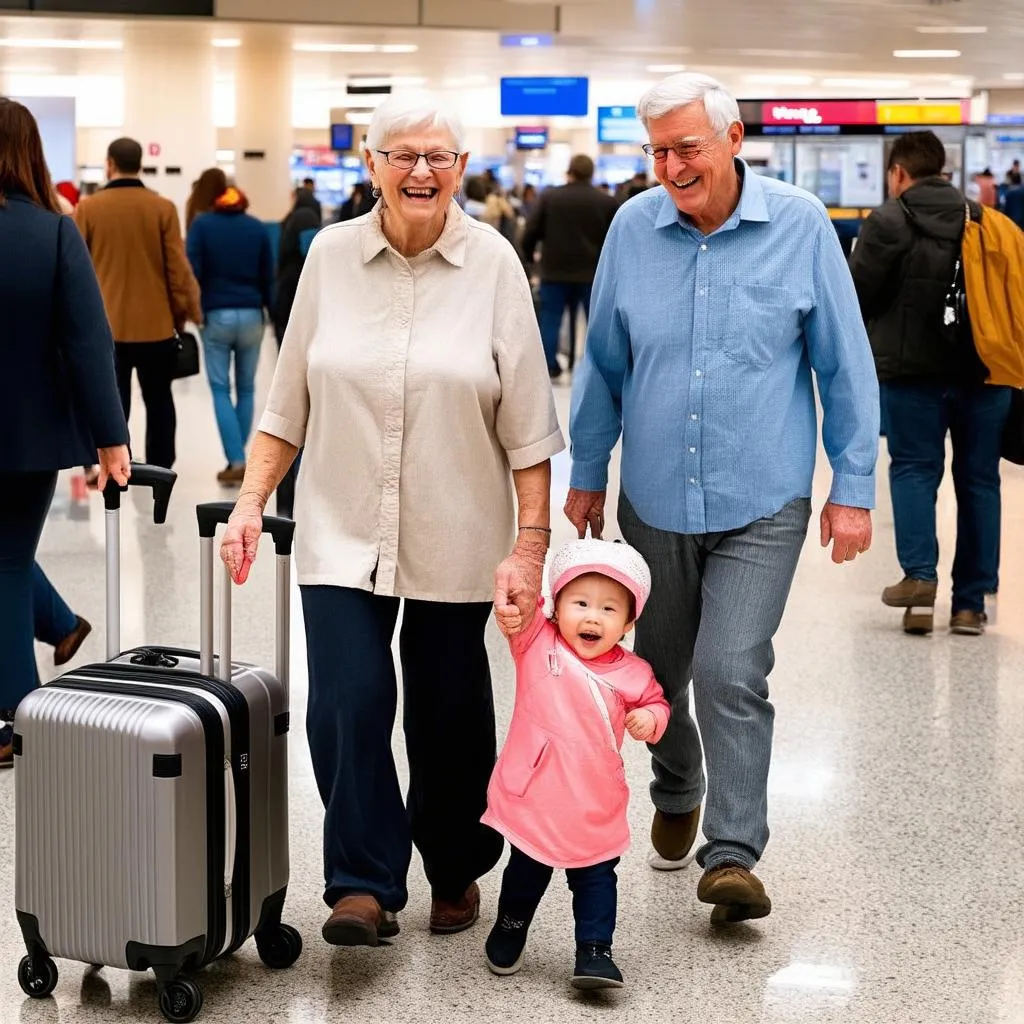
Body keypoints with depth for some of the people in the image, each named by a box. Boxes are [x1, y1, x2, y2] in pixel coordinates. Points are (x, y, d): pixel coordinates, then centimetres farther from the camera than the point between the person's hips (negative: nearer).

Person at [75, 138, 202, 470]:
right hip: (156, 322, 1)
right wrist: (182, 309, 9)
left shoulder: (88, 208, -5)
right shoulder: (163, 208, -4)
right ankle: (160, 468, 14)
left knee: (113, 402, 4)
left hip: (106, 323, -1)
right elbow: (177, 266, -4)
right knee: (159, 400, 12)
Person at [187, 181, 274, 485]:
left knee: (221, 389, 2)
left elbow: (192, 271, -6)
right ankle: (237, 458, 14)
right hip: (251, 315, 2)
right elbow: (268, 277, 7)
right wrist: (274, 313, 13)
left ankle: (236, 461, -10)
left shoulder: (202, 225, 1)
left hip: (216, 315, -2)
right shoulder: (257, 228, 7)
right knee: (246, 389, 12)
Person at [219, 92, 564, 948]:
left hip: (453, 541, -1)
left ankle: (457, 870, 30)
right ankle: (364, 885, 1)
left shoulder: (492, 263, -5)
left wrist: (531, 544, -10)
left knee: (448, 715, 8)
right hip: (343, 533, 1)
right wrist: (251, 503, 1)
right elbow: (289, 403, 8)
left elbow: (527, 425, -5)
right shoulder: (331, 255, 1)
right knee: (348, 703, -11)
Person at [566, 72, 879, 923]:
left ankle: (733, 854, -5)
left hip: (759, 503, -3)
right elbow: (604, 361, 8)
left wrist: (853, 487, -4)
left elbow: (845, 364, -3)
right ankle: (676, 797, 42)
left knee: (731, 675, -13)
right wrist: (587, 473, 12)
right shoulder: (633, 228, -2)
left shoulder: (800, 226, -8)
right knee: (660, 670, 17)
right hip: (655, 499, 3)